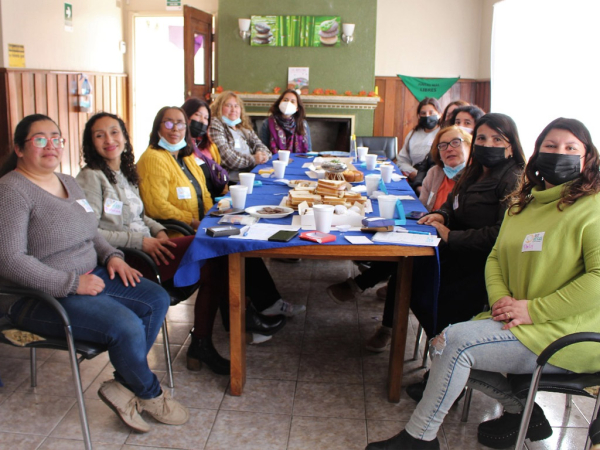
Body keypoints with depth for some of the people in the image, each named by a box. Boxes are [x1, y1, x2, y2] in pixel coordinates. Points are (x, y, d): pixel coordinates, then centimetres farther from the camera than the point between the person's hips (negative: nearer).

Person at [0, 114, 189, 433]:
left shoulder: (68, 182, 13)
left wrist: (112, 256, 3)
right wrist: (72, 284, -23)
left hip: (89, 277, 9)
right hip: (39, 297, -9)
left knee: (157, 300, -5)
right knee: (126, 327, -25)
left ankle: (123, 386, 0)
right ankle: (150, 395, 5)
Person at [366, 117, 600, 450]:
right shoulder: (522, 203, 13)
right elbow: (496, 258, 12)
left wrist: (533, 309, -22)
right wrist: (500, 299, -9)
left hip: (565, 335, -8)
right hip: (519, 321, 8)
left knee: (454, 342, -20)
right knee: (442, 344, -4)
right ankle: (523, 412, 11)